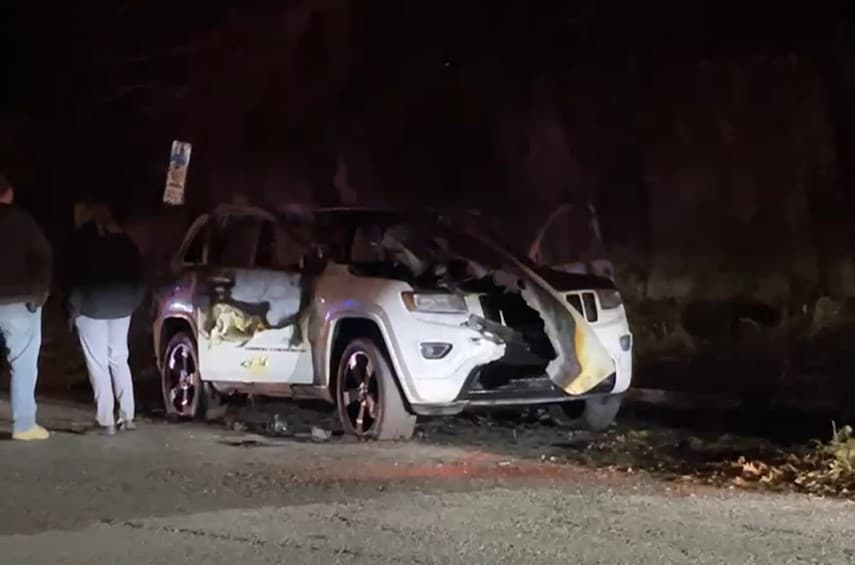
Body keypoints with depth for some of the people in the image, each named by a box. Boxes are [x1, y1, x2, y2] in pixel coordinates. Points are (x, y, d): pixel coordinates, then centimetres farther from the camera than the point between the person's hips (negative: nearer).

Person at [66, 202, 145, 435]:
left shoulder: (81, 240, -6)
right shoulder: (123, 239, 11)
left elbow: (76, 277, -11)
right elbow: (137, 273, 9)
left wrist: (74, 307, -5)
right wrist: (133, 301, 9)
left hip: (92, 306, -5)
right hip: (121, 306, 5)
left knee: (98, 363, -3)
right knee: (119, 359, 15)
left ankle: (106, 421, -7)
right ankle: (127, 416, 11)